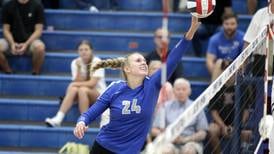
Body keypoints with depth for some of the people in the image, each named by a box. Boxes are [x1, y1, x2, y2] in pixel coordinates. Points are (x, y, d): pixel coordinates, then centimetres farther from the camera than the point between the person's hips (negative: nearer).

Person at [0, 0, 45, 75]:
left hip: (30, 40, -2)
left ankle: (36, 74, -12)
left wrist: (26, 44, -20)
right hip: (12, 41, 2)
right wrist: (12, 43, -18)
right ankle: (9, 73, -9)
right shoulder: (8, 6, 1)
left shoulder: (37, 6, -4)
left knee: (40, 47, -36)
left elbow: (38, 30, -6)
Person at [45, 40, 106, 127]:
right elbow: (78, 82, -11)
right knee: (73, 89, -30)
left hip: (98, 93, -3)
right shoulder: (76, 63, -1)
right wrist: (79, 68, -22)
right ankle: (58, 119, -42)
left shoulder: (97, 62, -12)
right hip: (82, 95, 3)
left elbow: (92, 83, -20)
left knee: (82, 89, -35)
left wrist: (76, 84, -22)